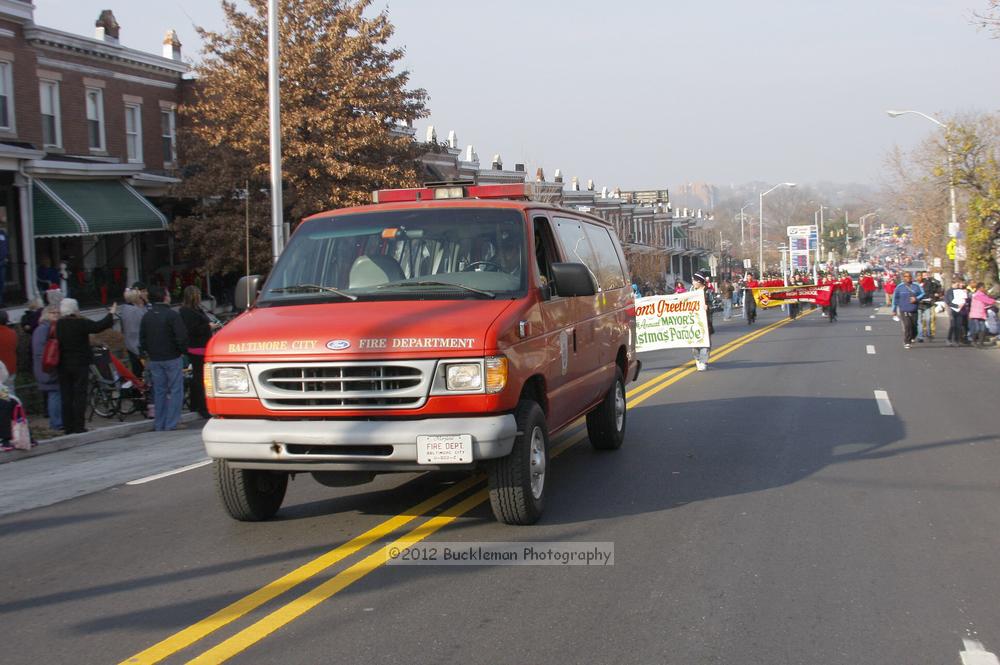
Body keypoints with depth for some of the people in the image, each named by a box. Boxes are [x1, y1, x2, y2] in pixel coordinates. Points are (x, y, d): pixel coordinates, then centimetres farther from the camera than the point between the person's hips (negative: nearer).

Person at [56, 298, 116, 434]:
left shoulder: (58, 325, 2)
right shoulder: (81, 323, -13)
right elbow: (98, 326, -13)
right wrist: (111, 314, -2)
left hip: (63, 365, 5)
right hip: (80, 365, -5)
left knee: (66, 396, 9)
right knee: (79, 395, 0)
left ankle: (68, 427, 11)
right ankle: (78, 427, -1)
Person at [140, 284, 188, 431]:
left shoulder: (146, 317, 6)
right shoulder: (172, 315, -12)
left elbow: (142, 339, 9)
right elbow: (181, 337, -15)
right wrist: (183, 349, 1)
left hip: (154, 359, 6)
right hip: (171, 358, -6)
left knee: (159, 391, 11)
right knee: (175, 391, 0)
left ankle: (159, 424, 13)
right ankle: (172, 424, -4)